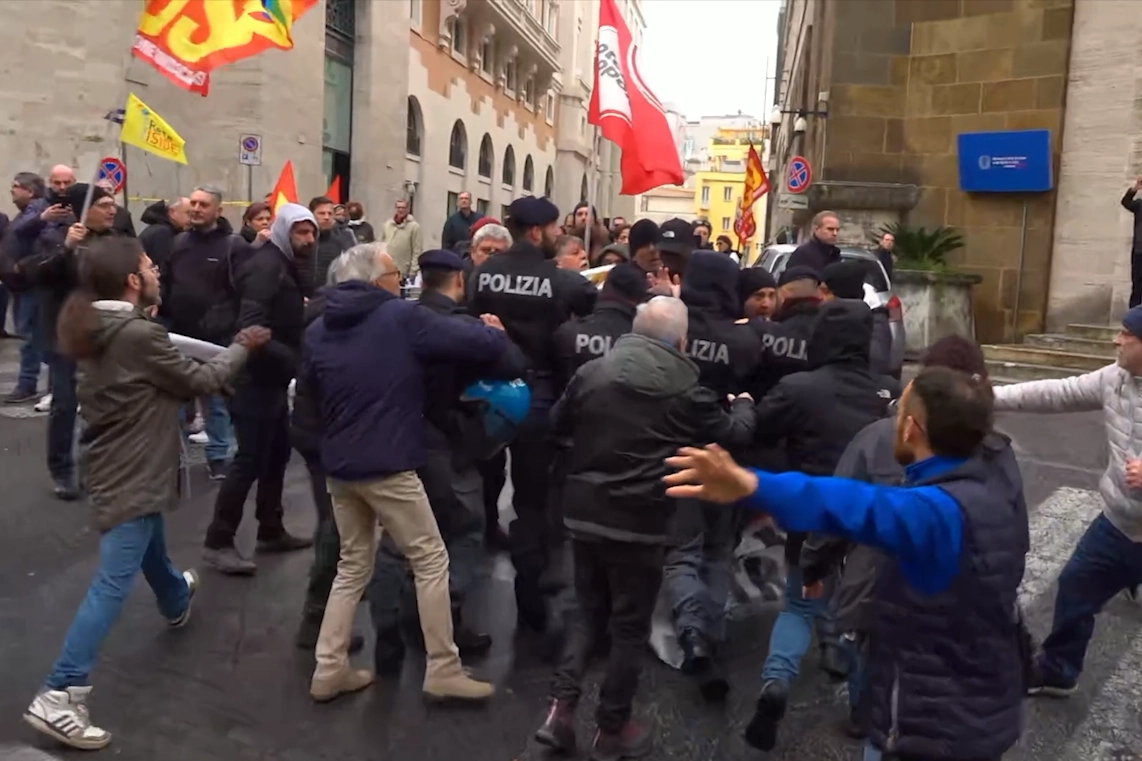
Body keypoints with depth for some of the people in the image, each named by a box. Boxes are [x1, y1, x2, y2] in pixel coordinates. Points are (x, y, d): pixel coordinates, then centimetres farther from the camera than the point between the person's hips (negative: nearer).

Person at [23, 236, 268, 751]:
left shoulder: (99, 327, 4)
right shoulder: (140, 335, -23)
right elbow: (199, 381, -12)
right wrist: (241, 347, 2)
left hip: (119, 467, 10)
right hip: (133, 476, -10)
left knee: (150, 548, 32)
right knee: (113, 583, -9)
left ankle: (177, 602, 59)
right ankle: (58, 697, -9)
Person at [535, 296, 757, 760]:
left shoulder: (592, 371, 1)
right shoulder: (683, 388, -9)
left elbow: (557, 423, 16)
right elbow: (733, 433, 4)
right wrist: (744, 406, 26)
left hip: (583, 512, 4)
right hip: (638, 521, -4)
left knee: (588, 610, 19)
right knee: (630, 625, 10)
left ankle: (561, 708, 10)